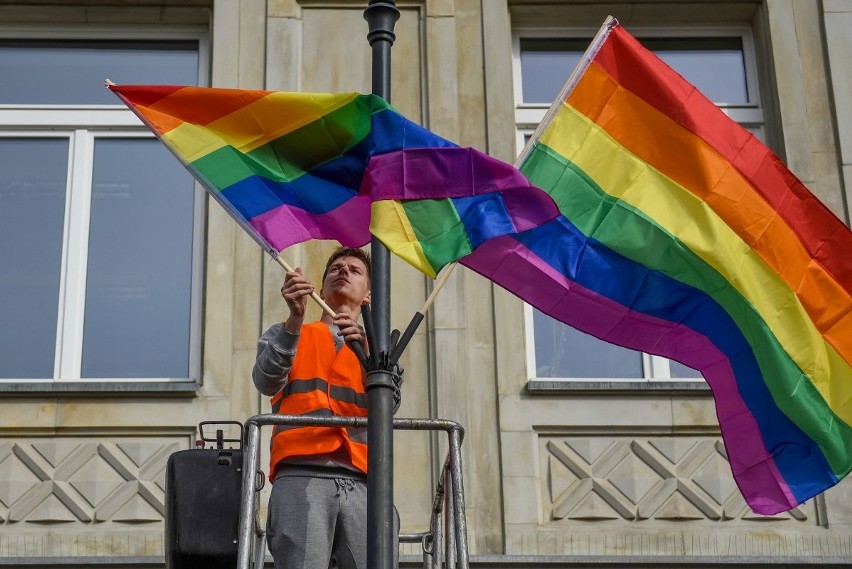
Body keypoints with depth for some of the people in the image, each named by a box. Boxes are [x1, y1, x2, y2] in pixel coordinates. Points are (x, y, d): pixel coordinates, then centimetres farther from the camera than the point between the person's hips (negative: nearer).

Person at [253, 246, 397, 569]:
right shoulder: (288, 335, 24)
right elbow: (266, 383, 1)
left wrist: (365, 353, -9)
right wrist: (295, 319, -13)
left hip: (362, 482, 2)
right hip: (302, 475, -2)